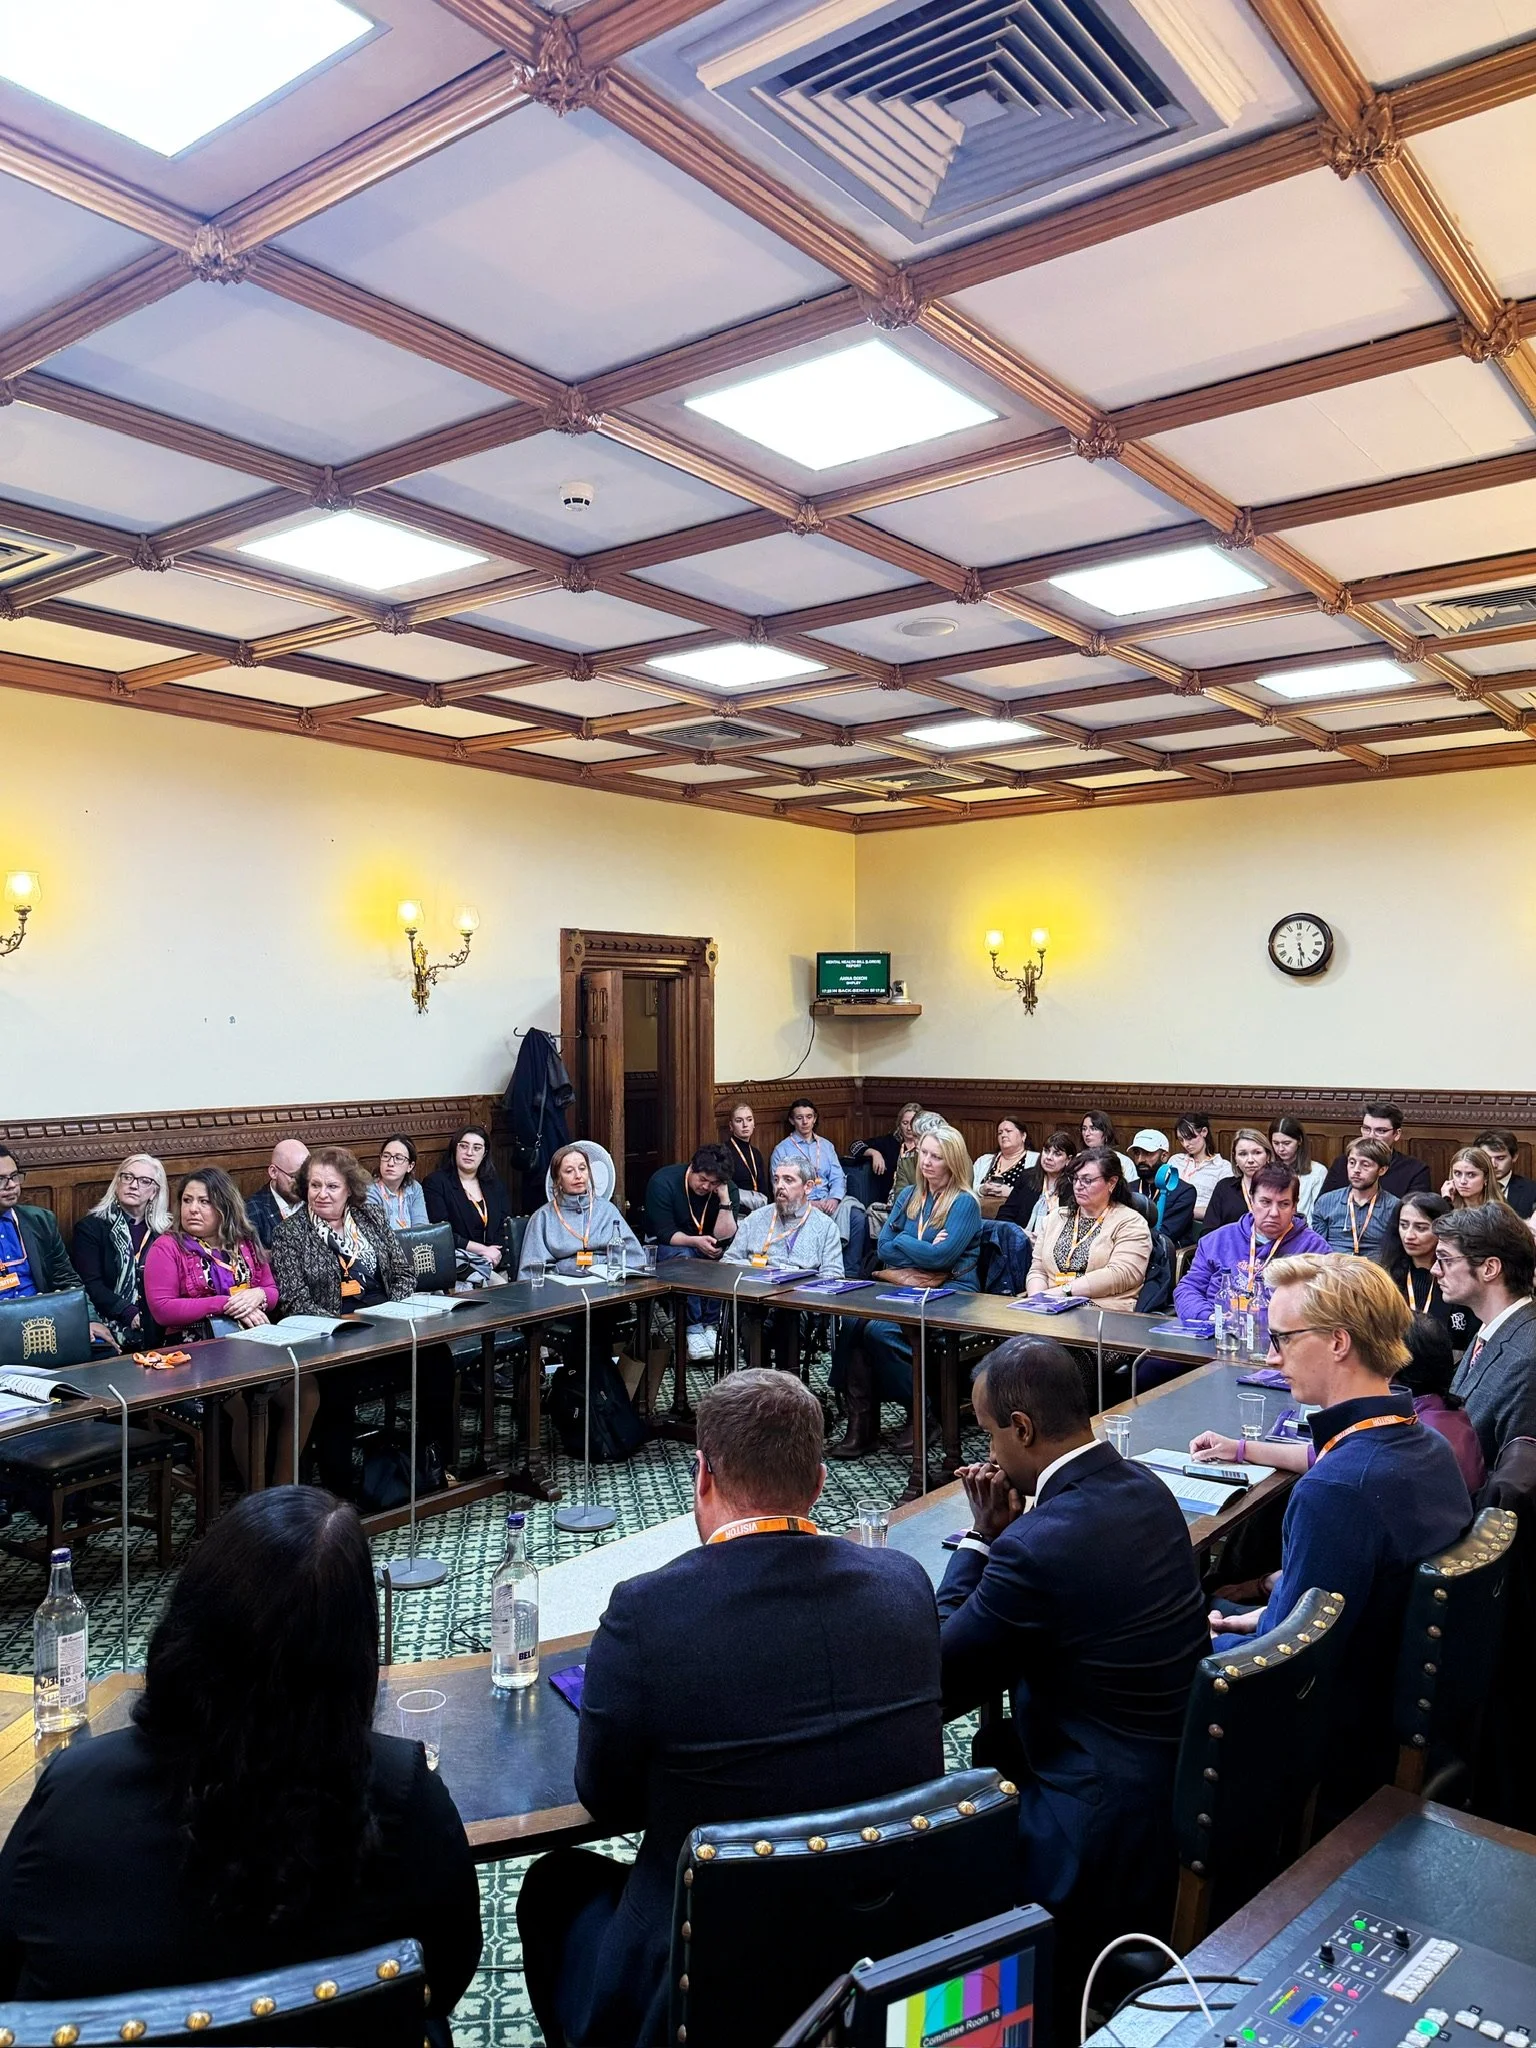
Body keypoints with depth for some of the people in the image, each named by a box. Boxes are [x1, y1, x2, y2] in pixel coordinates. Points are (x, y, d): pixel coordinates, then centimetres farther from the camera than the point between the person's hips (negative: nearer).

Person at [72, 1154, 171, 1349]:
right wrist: (131, 1315, -16)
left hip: (159, 1329, 2)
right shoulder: (90, 1227, 5)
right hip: (115, 1329, -2)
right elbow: (91, 1285, -5)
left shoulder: (164, 1231, 16)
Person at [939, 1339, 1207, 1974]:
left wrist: (981, 1536, -10)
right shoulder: (1144, 1489, -2)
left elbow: (939, 1686, -14)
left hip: (1110, 1849, -8)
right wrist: (1002, 1534, -1)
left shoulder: (1038, 1544, -28)